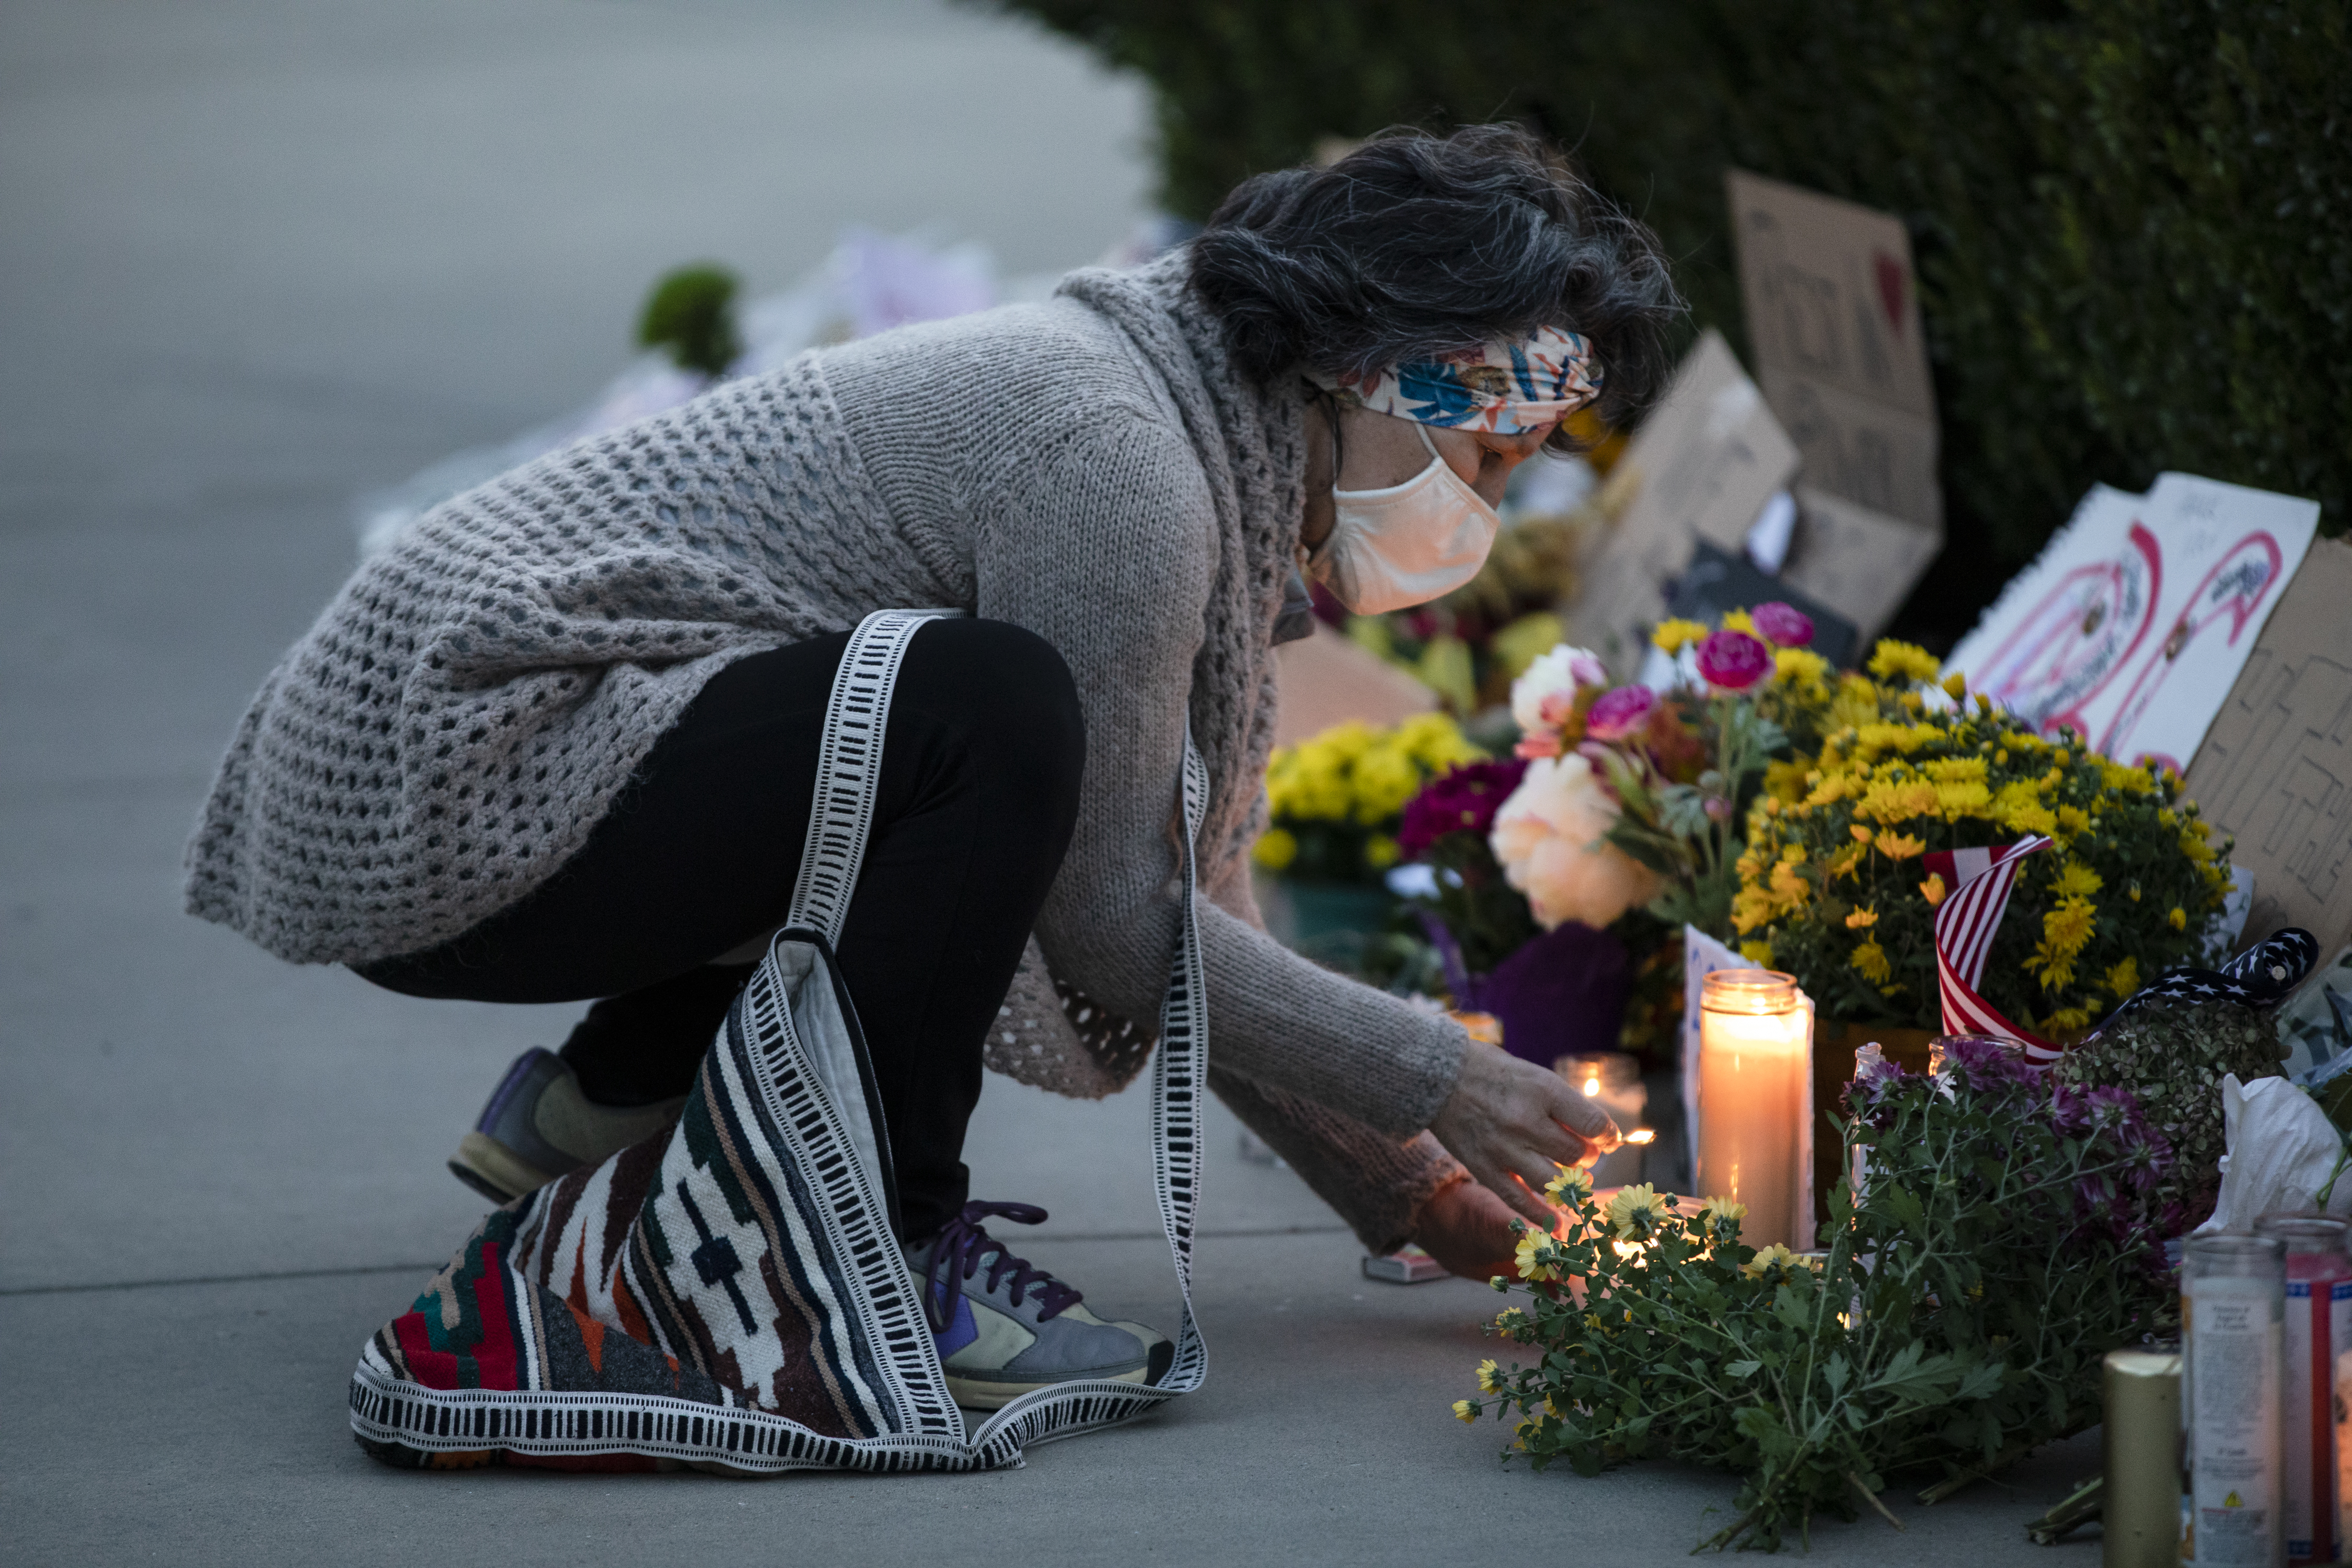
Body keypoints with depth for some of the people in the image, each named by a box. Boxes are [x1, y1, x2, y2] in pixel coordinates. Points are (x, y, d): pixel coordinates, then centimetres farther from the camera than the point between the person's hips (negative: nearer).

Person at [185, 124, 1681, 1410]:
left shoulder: (1208, 451, 12)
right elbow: (1116, 922, -15)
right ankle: (884, 1251, -13)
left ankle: (600, 1103, 16)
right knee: (991, 713, -26)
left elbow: (1188, 893, 16)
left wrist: (1402, 1187, 12)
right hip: (432, 787, -10)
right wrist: (1433, 1080, -8)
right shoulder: (1106, 450, -19)